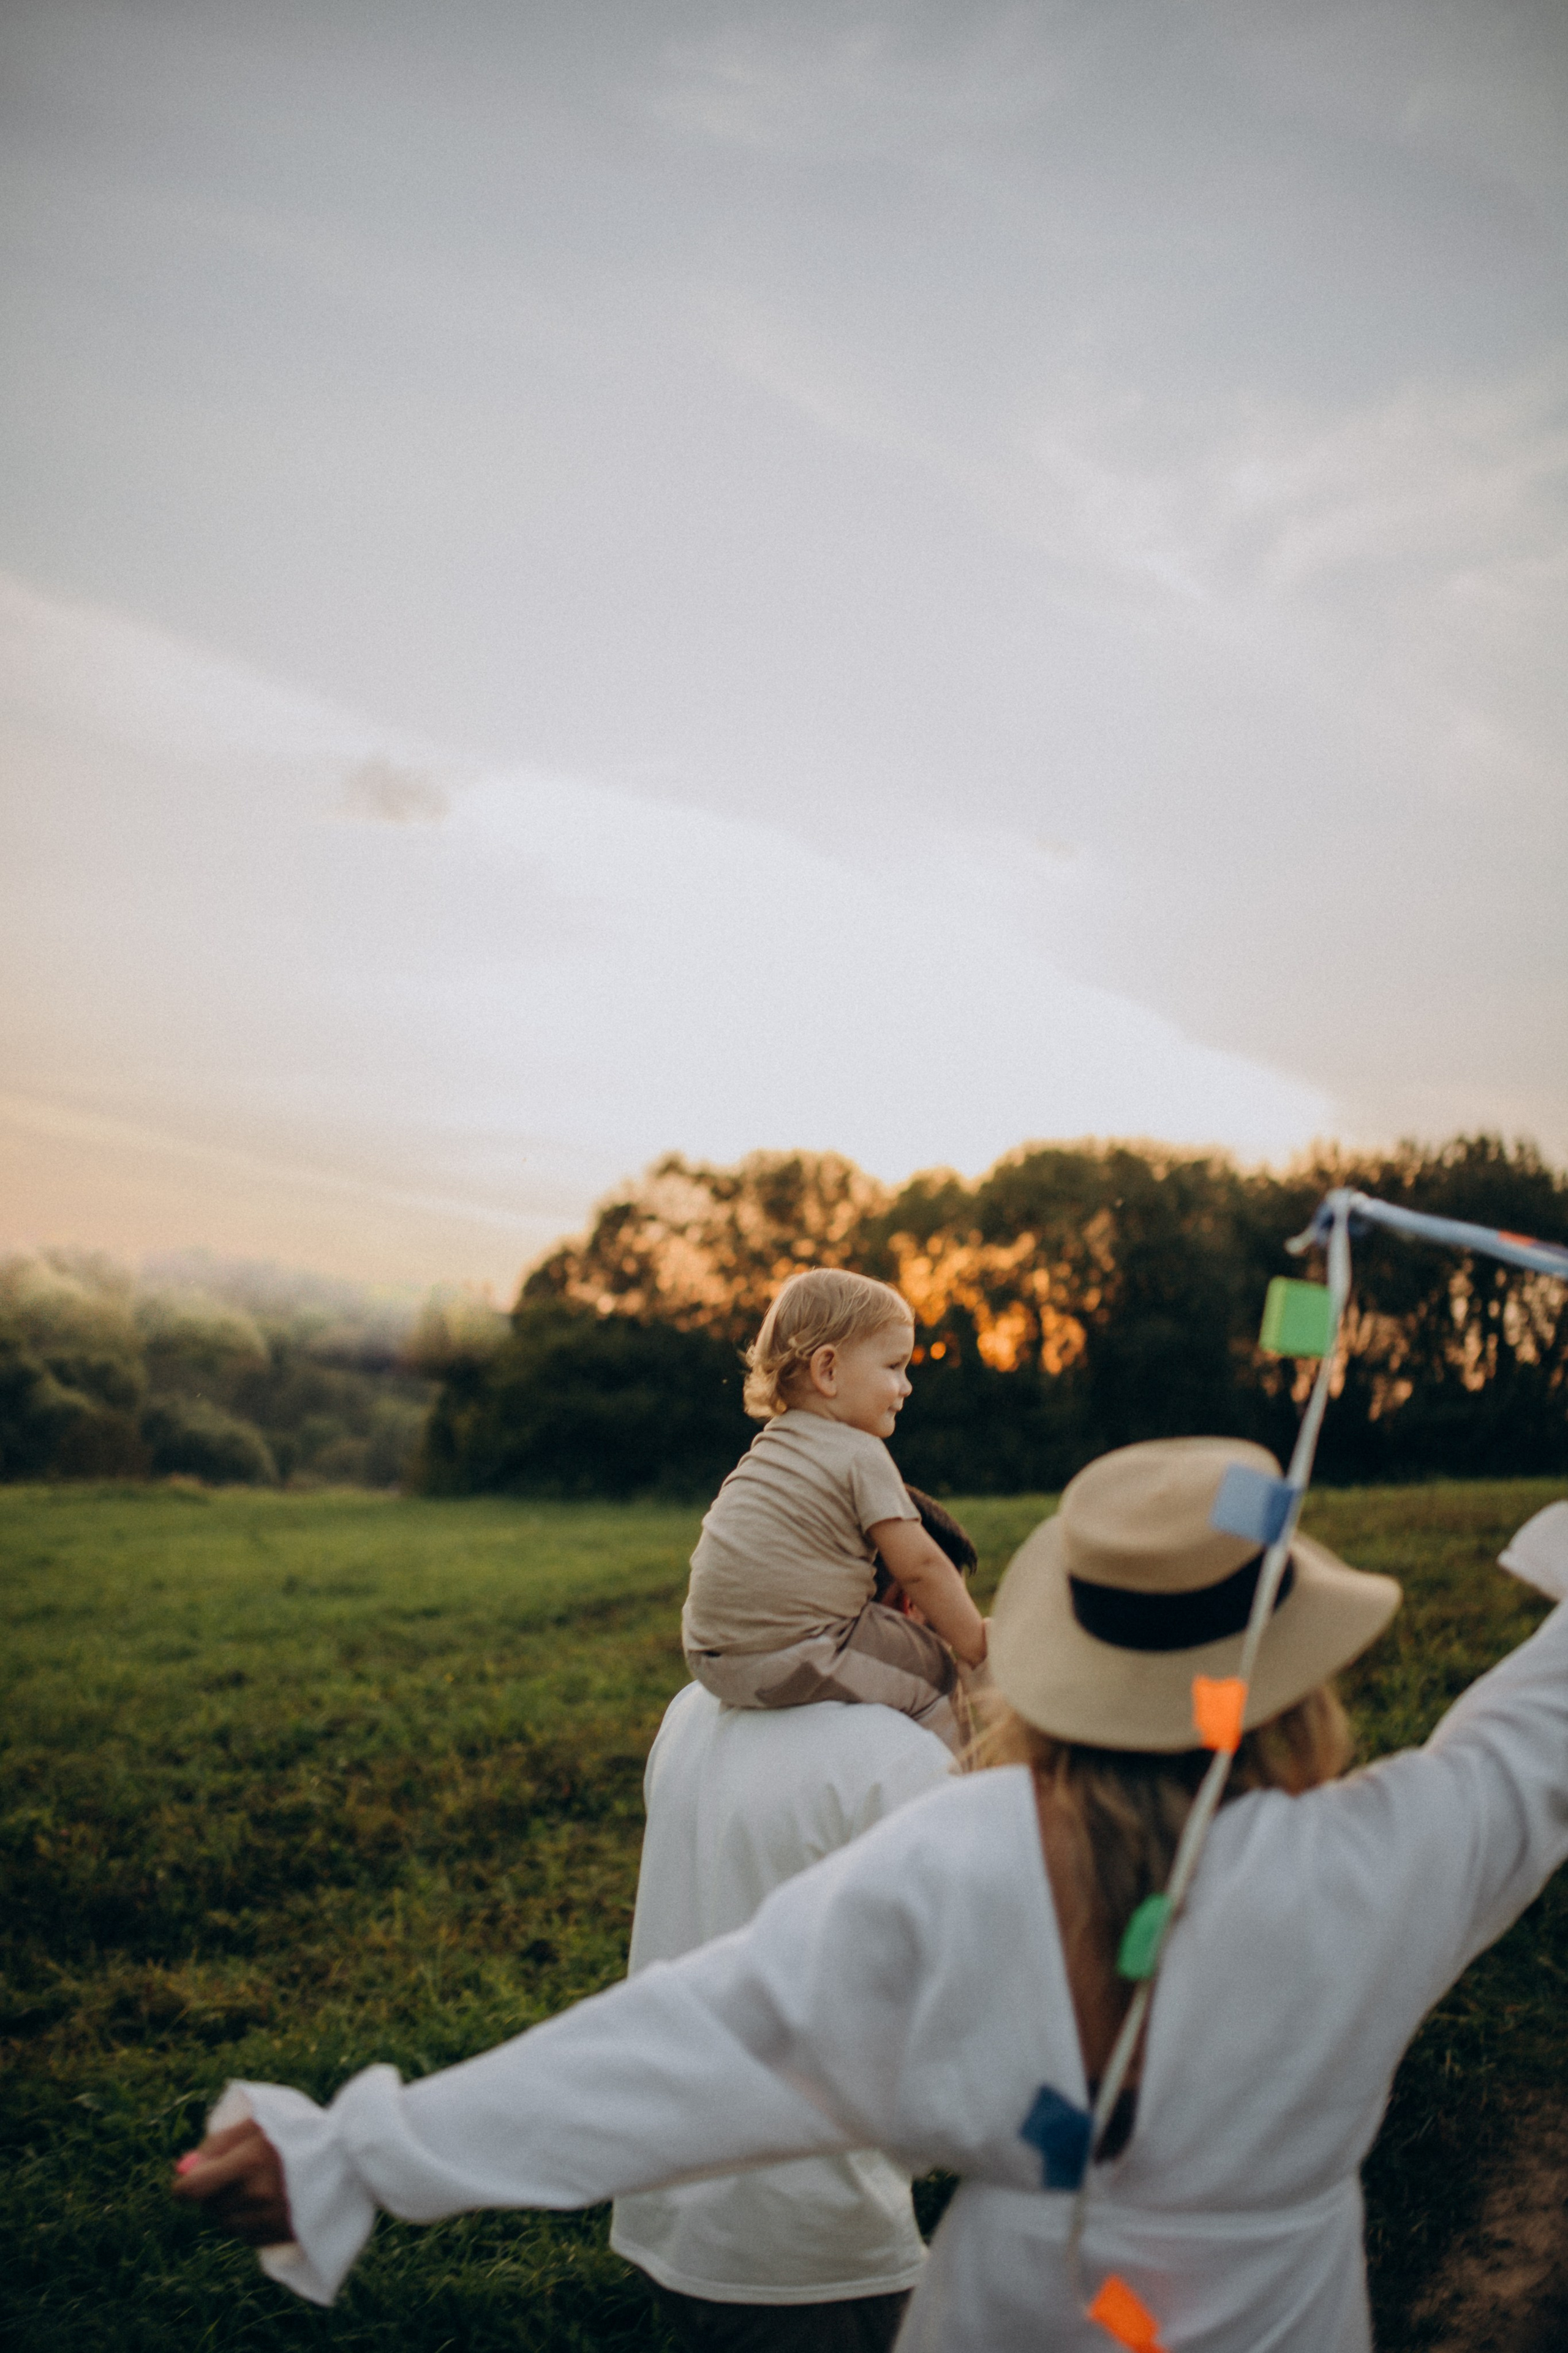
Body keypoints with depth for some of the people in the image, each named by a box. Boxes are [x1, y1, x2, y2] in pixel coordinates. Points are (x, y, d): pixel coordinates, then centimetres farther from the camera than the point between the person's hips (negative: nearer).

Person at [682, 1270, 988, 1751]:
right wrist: (978, 1645, 4)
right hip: (789, 1656, -9)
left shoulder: (770, 1445, 16)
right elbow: (919, 1566, -9)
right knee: (934, 1663, 2)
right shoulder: (860, 1457, -10)